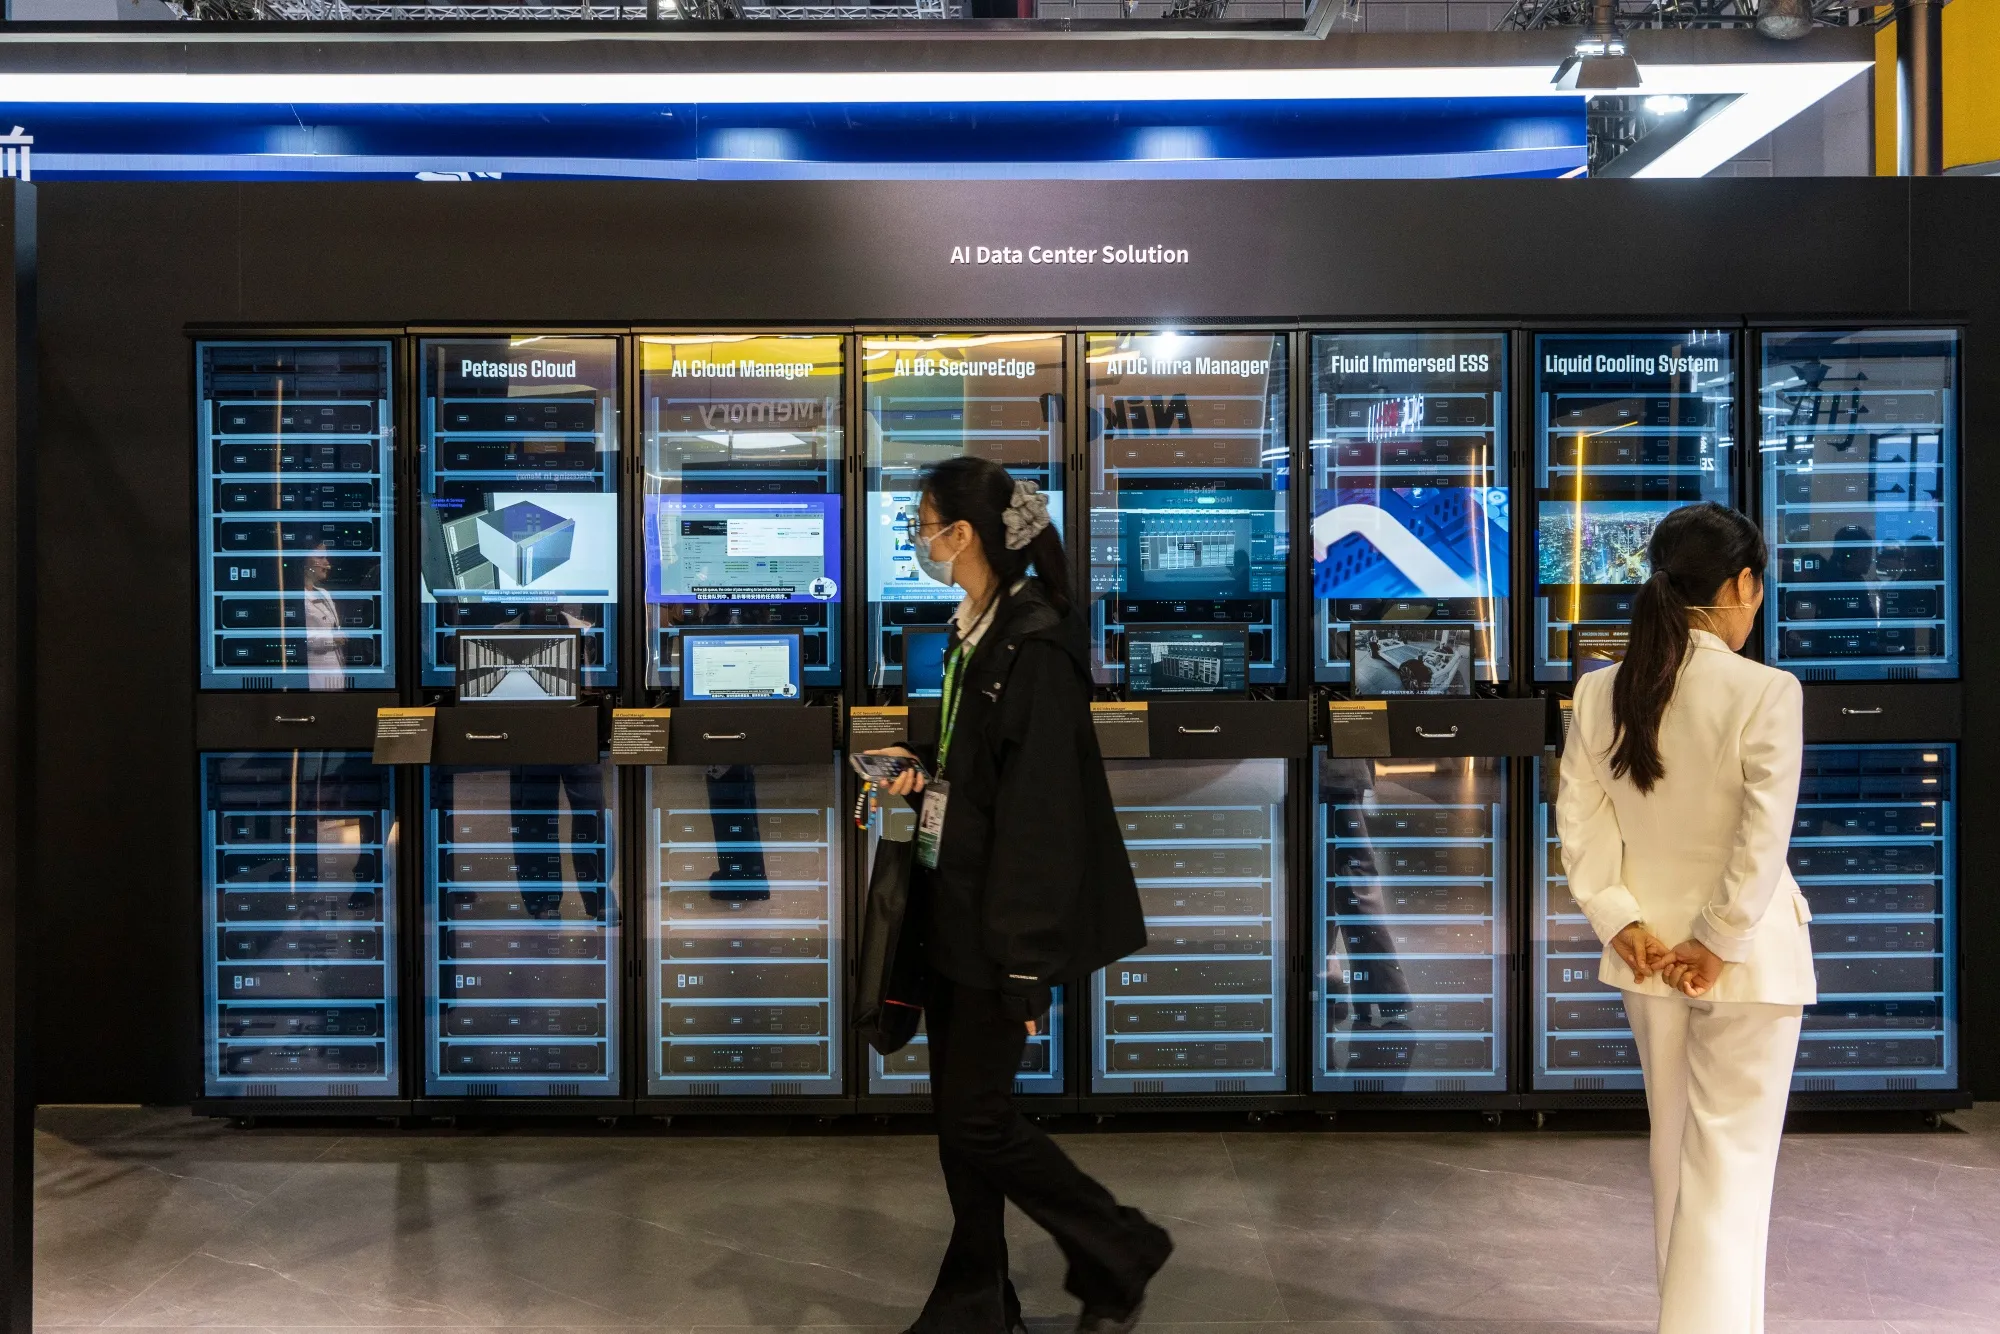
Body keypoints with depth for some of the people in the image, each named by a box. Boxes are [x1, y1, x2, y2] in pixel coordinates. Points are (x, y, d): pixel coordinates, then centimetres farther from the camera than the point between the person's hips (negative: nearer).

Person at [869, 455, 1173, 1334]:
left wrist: (1025, 963, -20)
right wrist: (923, 777, 1)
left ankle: (1119, 1254, 22)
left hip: (1001, 925, -9)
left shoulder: (1035, 646, -19)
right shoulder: (972, 633, 9)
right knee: (958, 1111, 14)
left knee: (977, 1119, 1)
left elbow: (1043, 810, -21)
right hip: (953, 908, 9)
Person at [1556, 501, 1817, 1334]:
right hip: (1746, 959, -5)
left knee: (1677, 1158, 21)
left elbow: (1579, 824, -4)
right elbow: (1762, 839, -19)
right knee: (1729, 1169, 4)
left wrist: (1622, 924, -4)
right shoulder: (1765, 692, -16)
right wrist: (1719, 944, -12)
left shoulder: (1600, 692, -2)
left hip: (1649, 954, 5)